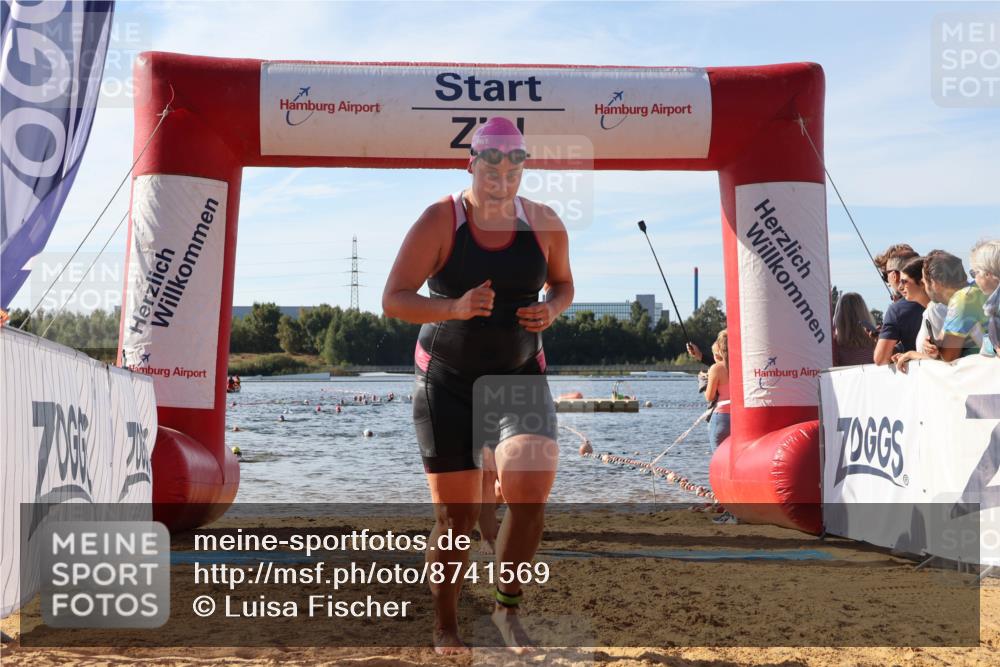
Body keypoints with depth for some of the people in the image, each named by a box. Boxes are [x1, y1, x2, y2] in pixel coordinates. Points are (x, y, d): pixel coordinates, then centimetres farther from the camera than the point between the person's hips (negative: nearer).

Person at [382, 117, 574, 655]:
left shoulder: (545, 224, 0)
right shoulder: (439, 221, -9)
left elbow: (563, 285, 17)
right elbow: (393, 300, -12)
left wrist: (551, 310, -7)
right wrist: (455, 307, -29)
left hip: (520, 375, 2)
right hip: (447, 381, -2)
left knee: (530, 490, -18)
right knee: (456, 513, 0)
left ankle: (508, 606, 6)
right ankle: (444, 628, 21)